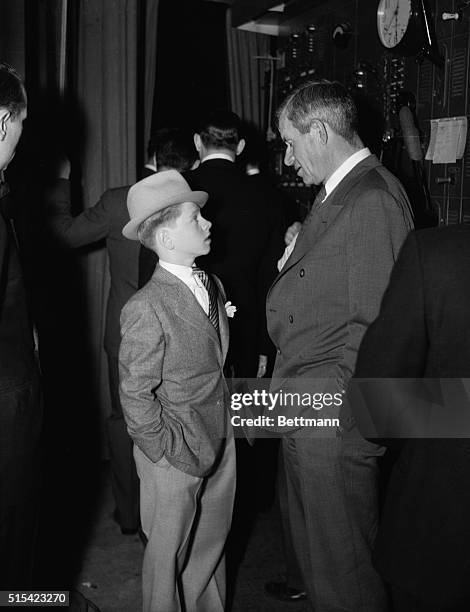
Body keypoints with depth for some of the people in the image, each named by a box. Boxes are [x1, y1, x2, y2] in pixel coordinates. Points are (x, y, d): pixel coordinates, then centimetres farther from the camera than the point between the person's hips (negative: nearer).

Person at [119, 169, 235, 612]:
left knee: (211, 543, 23)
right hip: (175, 457, -6)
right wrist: (168, 453, -12)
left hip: (220, 443, 7)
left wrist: (227, 424, 11)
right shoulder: (146, 309, -20)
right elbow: (136, 396, -16)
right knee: (169, 555, 13)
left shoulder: (213, 287, 2)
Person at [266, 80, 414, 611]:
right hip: (303, 413, 10)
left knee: (341, 564, 8)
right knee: (310, 544, 23)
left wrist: (349, 417, -17)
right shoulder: (334, 194, 14)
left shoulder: (372, 201, -19)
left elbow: (373, 327, -21)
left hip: (333, 421, -10)